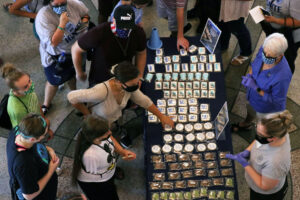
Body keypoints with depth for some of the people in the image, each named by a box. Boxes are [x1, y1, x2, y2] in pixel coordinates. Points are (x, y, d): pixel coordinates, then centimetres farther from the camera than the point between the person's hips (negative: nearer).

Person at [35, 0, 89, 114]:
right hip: (55, 57, -5)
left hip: (74, 49, 5)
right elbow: (53, 42, -36)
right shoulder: (43, 17, -34)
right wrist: (62, 24, -42)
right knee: (54, 81, 14)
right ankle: (46, 104, 41)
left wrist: (84, 22, -17)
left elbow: (85, 13, 4)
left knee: (72, 74, 31)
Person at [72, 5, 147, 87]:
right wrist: (79, 73, -2)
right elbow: (76, 49, -15)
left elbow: (141, 53, 4)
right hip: (99, 82, -3)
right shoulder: (99, 33, -30)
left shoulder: (139, 33, -19)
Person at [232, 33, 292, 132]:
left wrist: (256, 88, -36)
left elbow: (277, 101, -29)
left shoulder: (282, 76, -45)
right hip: (253, 95, 6)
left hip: (267, 107, -6)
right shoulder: (264, 49, -26)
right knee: (250, 110, 38)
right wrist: (249, 75, -20)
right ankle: (246, 124, 72)